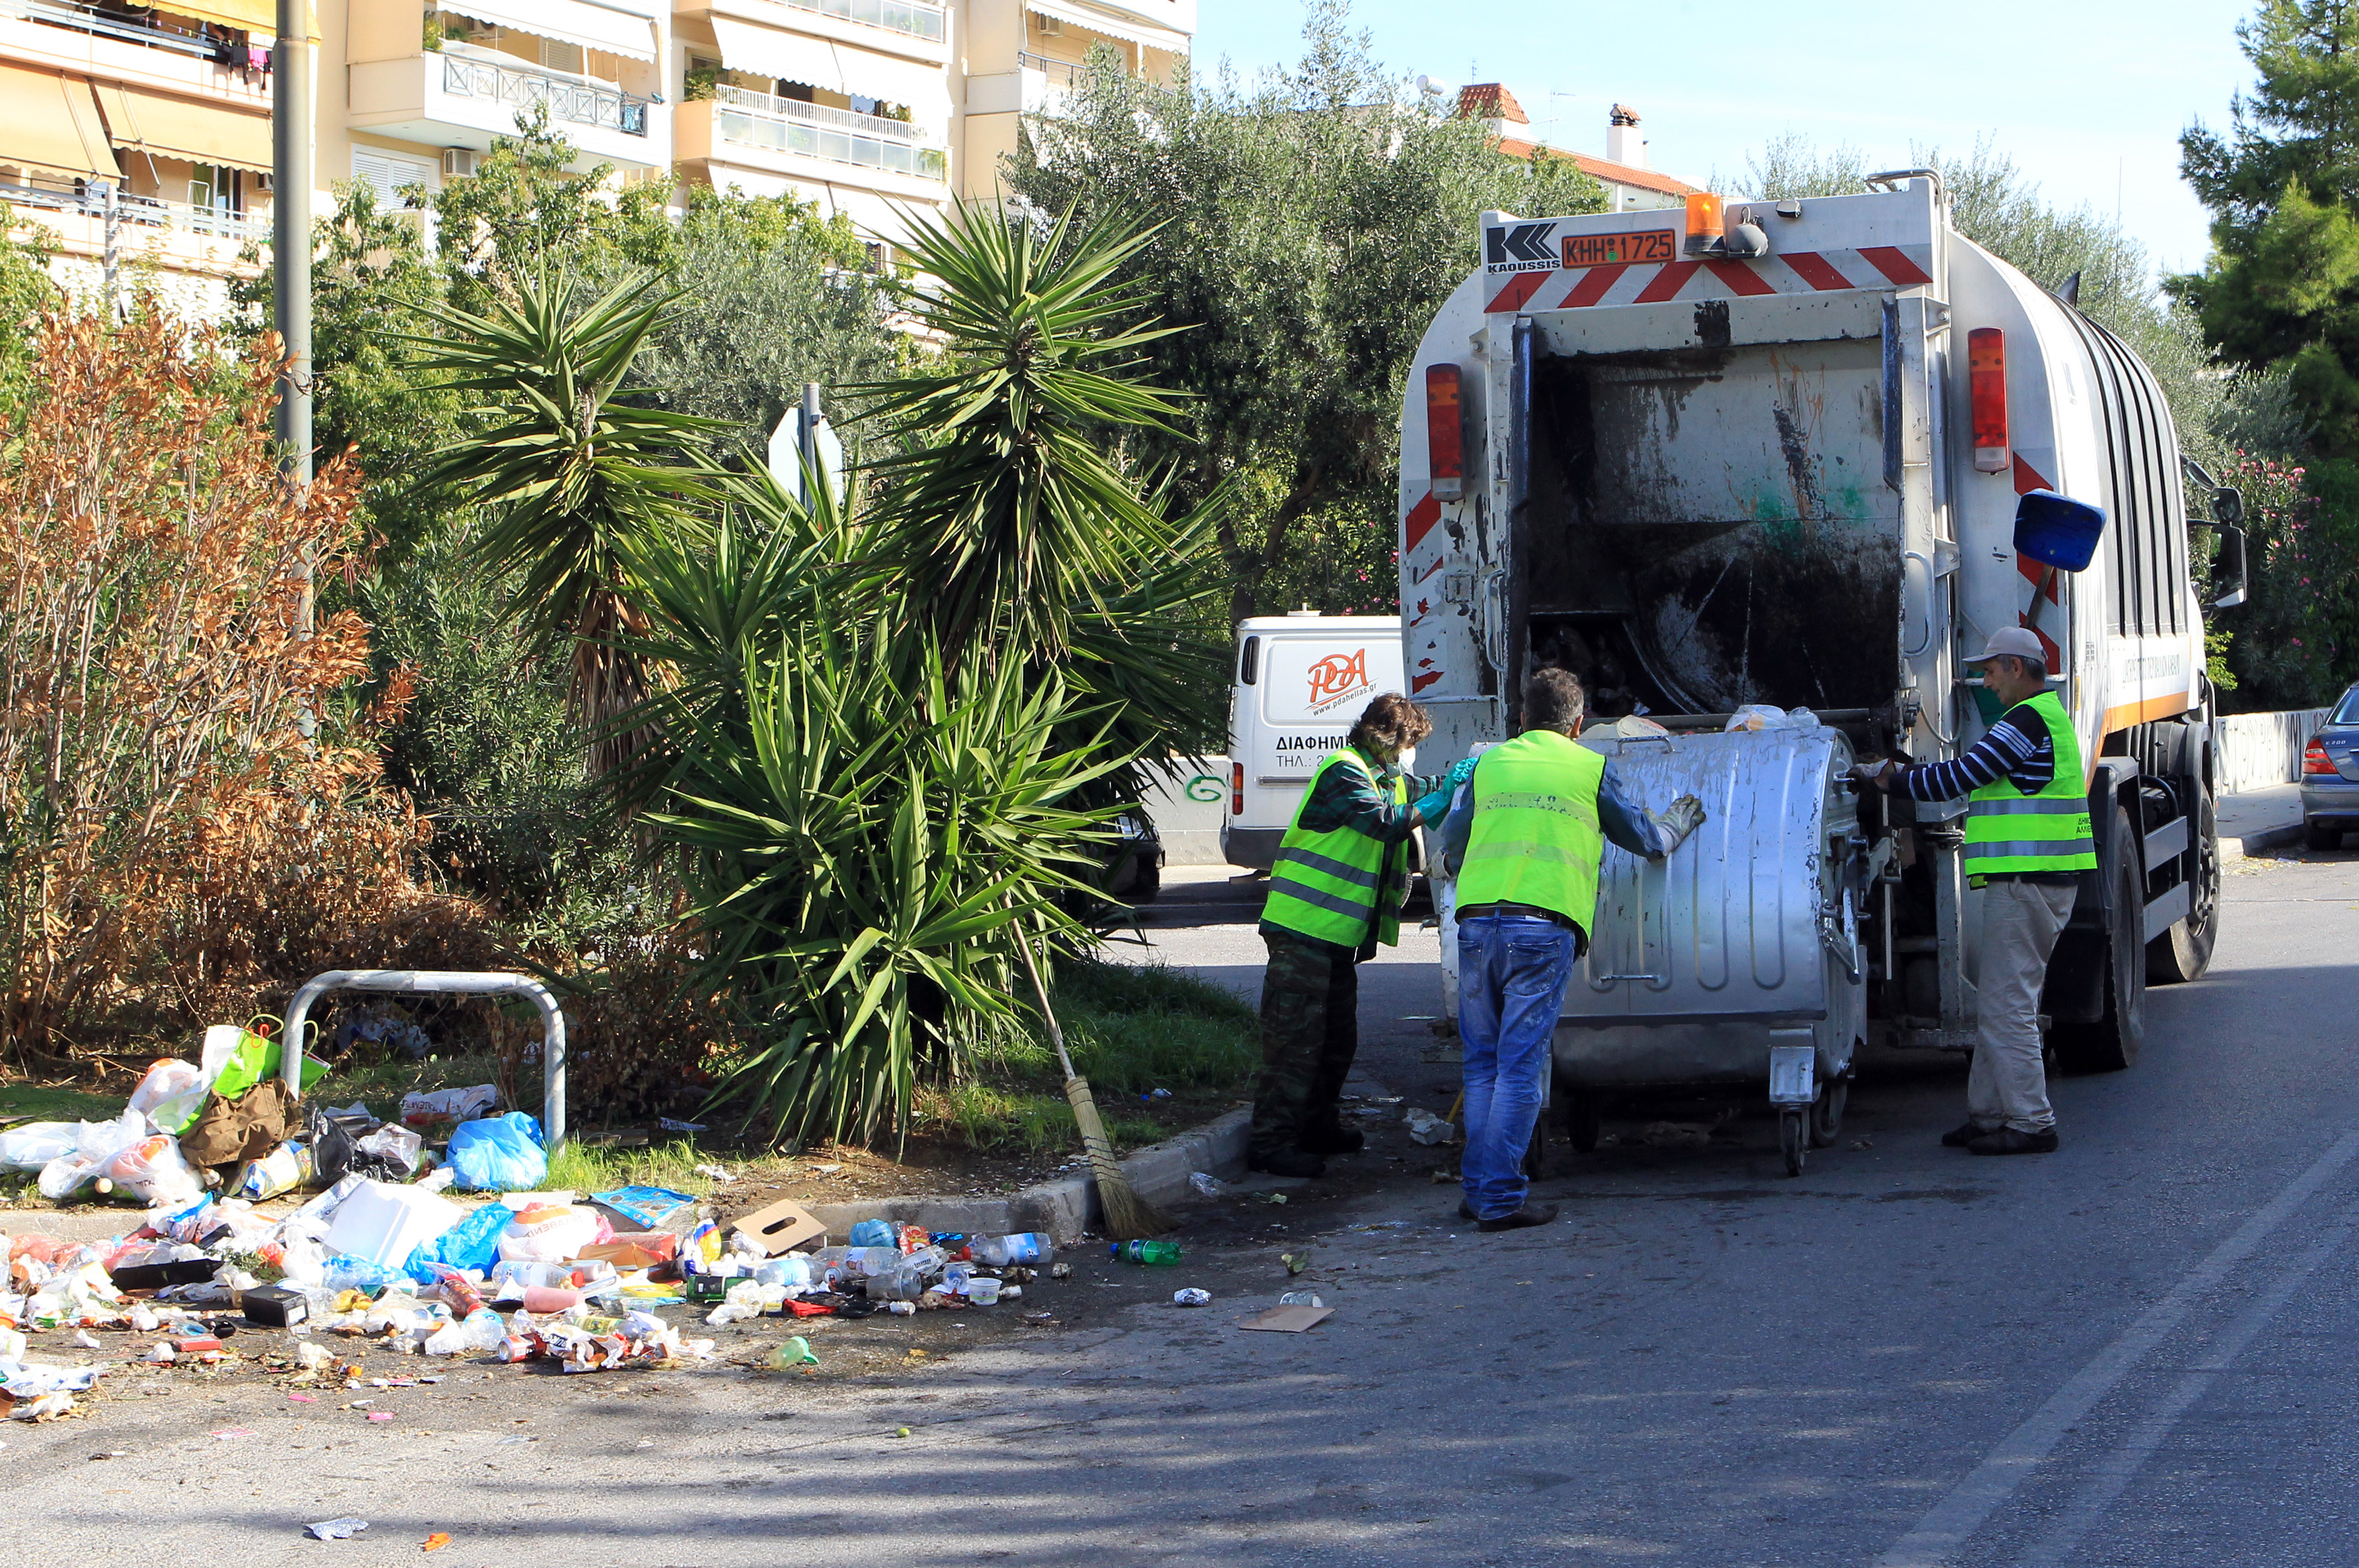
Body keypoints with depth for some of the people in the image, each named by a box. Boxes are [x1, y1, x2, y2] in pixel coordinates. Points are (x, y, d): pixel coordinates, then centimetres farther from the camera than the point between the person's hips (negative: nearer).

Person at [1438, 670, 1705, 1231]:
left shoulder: (1489, 764, 17)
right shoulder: (1590, 768, 11)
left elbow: (1452, 848, 26)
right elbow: (1646, 839, 23)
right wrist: (1679, 821, 45)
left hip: (1477, 922, 3)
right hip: (1544, 928, -3)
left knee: (1483, 1061, 13)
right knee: (1521, 1066, -3)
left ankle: (1478, 1187, 14)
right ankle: (1500, 1198, -6)